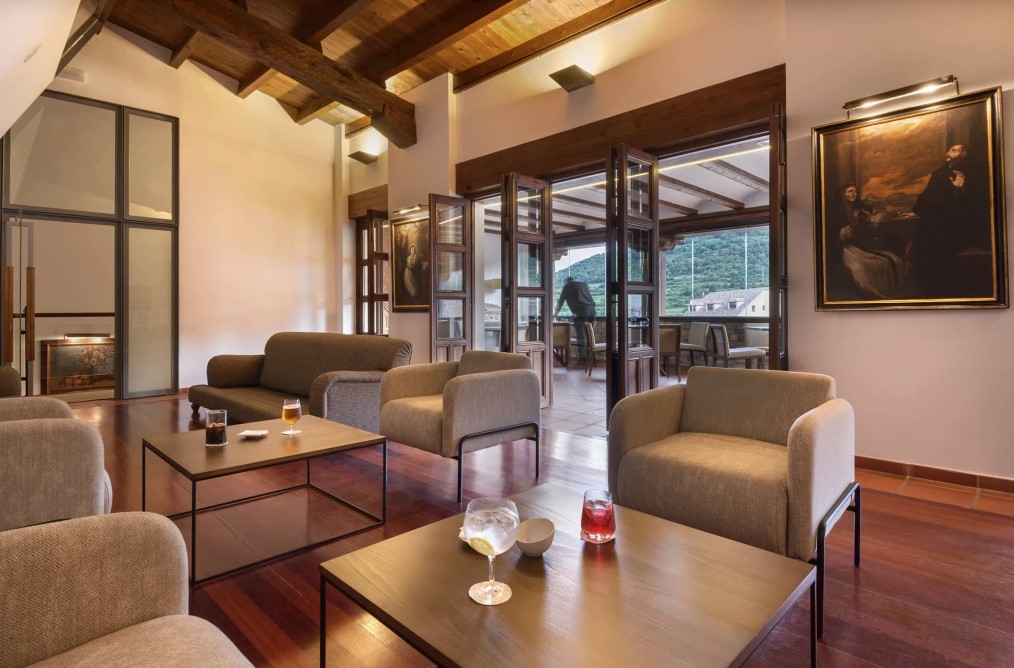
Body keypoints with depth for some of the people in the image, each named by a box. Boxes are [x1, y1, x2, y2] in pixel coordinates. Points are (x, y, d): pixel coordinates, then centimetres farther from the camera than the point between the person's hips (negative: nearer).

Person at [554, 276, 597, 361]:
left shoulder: (567, 286, 15)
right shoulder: (584, 284, 28)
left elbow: (561, 300, 20)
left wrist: (556, 313, 33)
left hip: (580, 311, -5)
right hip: (592, 309, 5)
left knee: (581, 335, -7)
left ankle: (582, 359, -9)